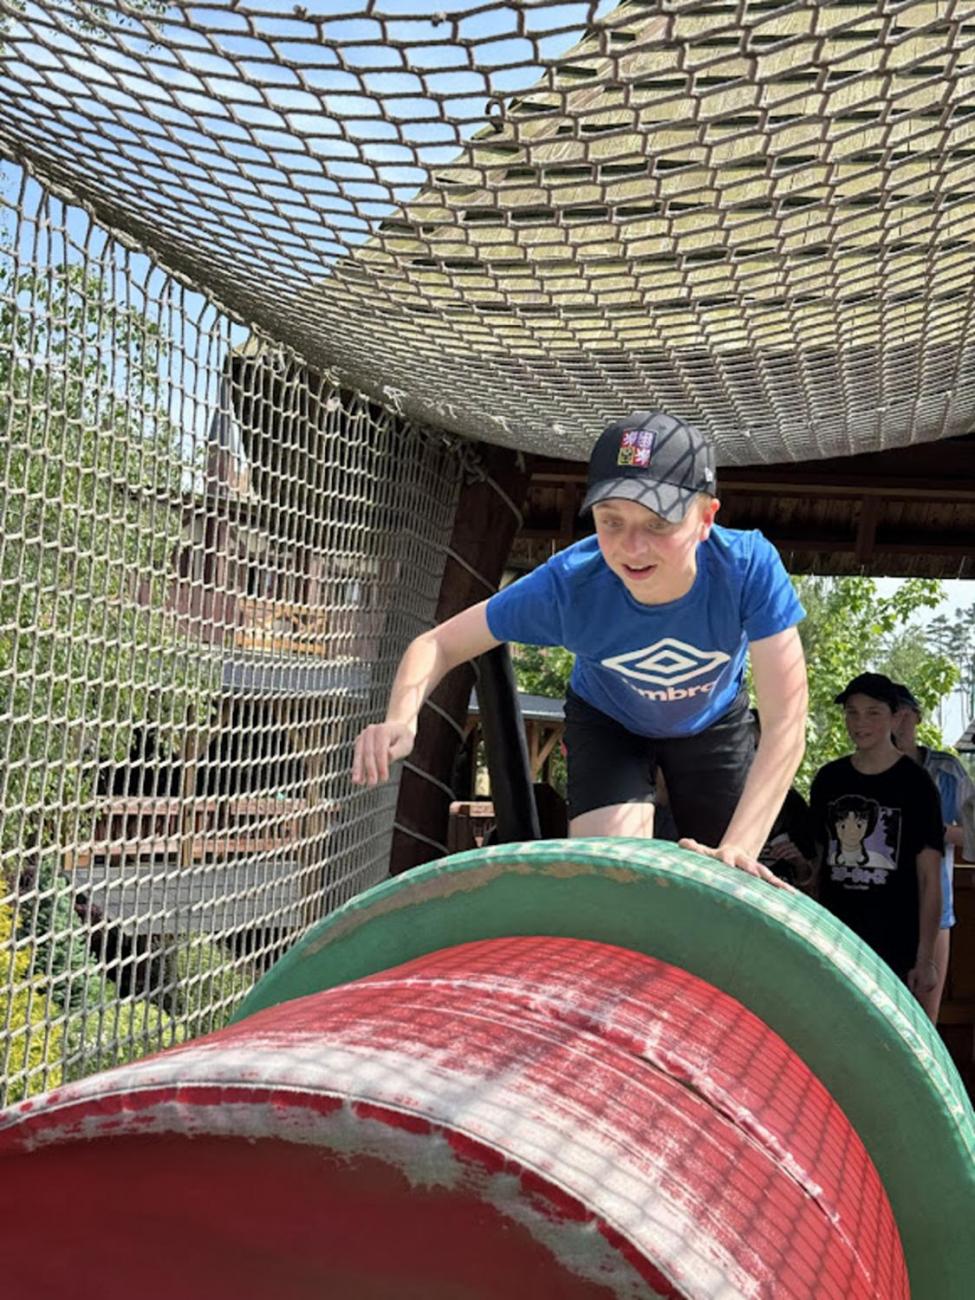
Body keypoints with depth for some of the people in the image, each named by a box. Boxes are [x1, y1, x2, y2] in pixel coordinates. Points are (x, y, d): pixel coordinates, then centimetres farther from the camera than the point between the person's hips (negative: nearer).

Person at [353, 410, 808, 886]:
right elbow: (440, 643, -24)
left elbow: (785, 722, -38)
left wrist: (737, 849, -51)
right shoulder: (568, 584, -36)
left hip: (713, 722, 1)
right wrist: (401, 721, -45)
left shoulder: (749, 567, -39)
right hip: (608, 722, -1)